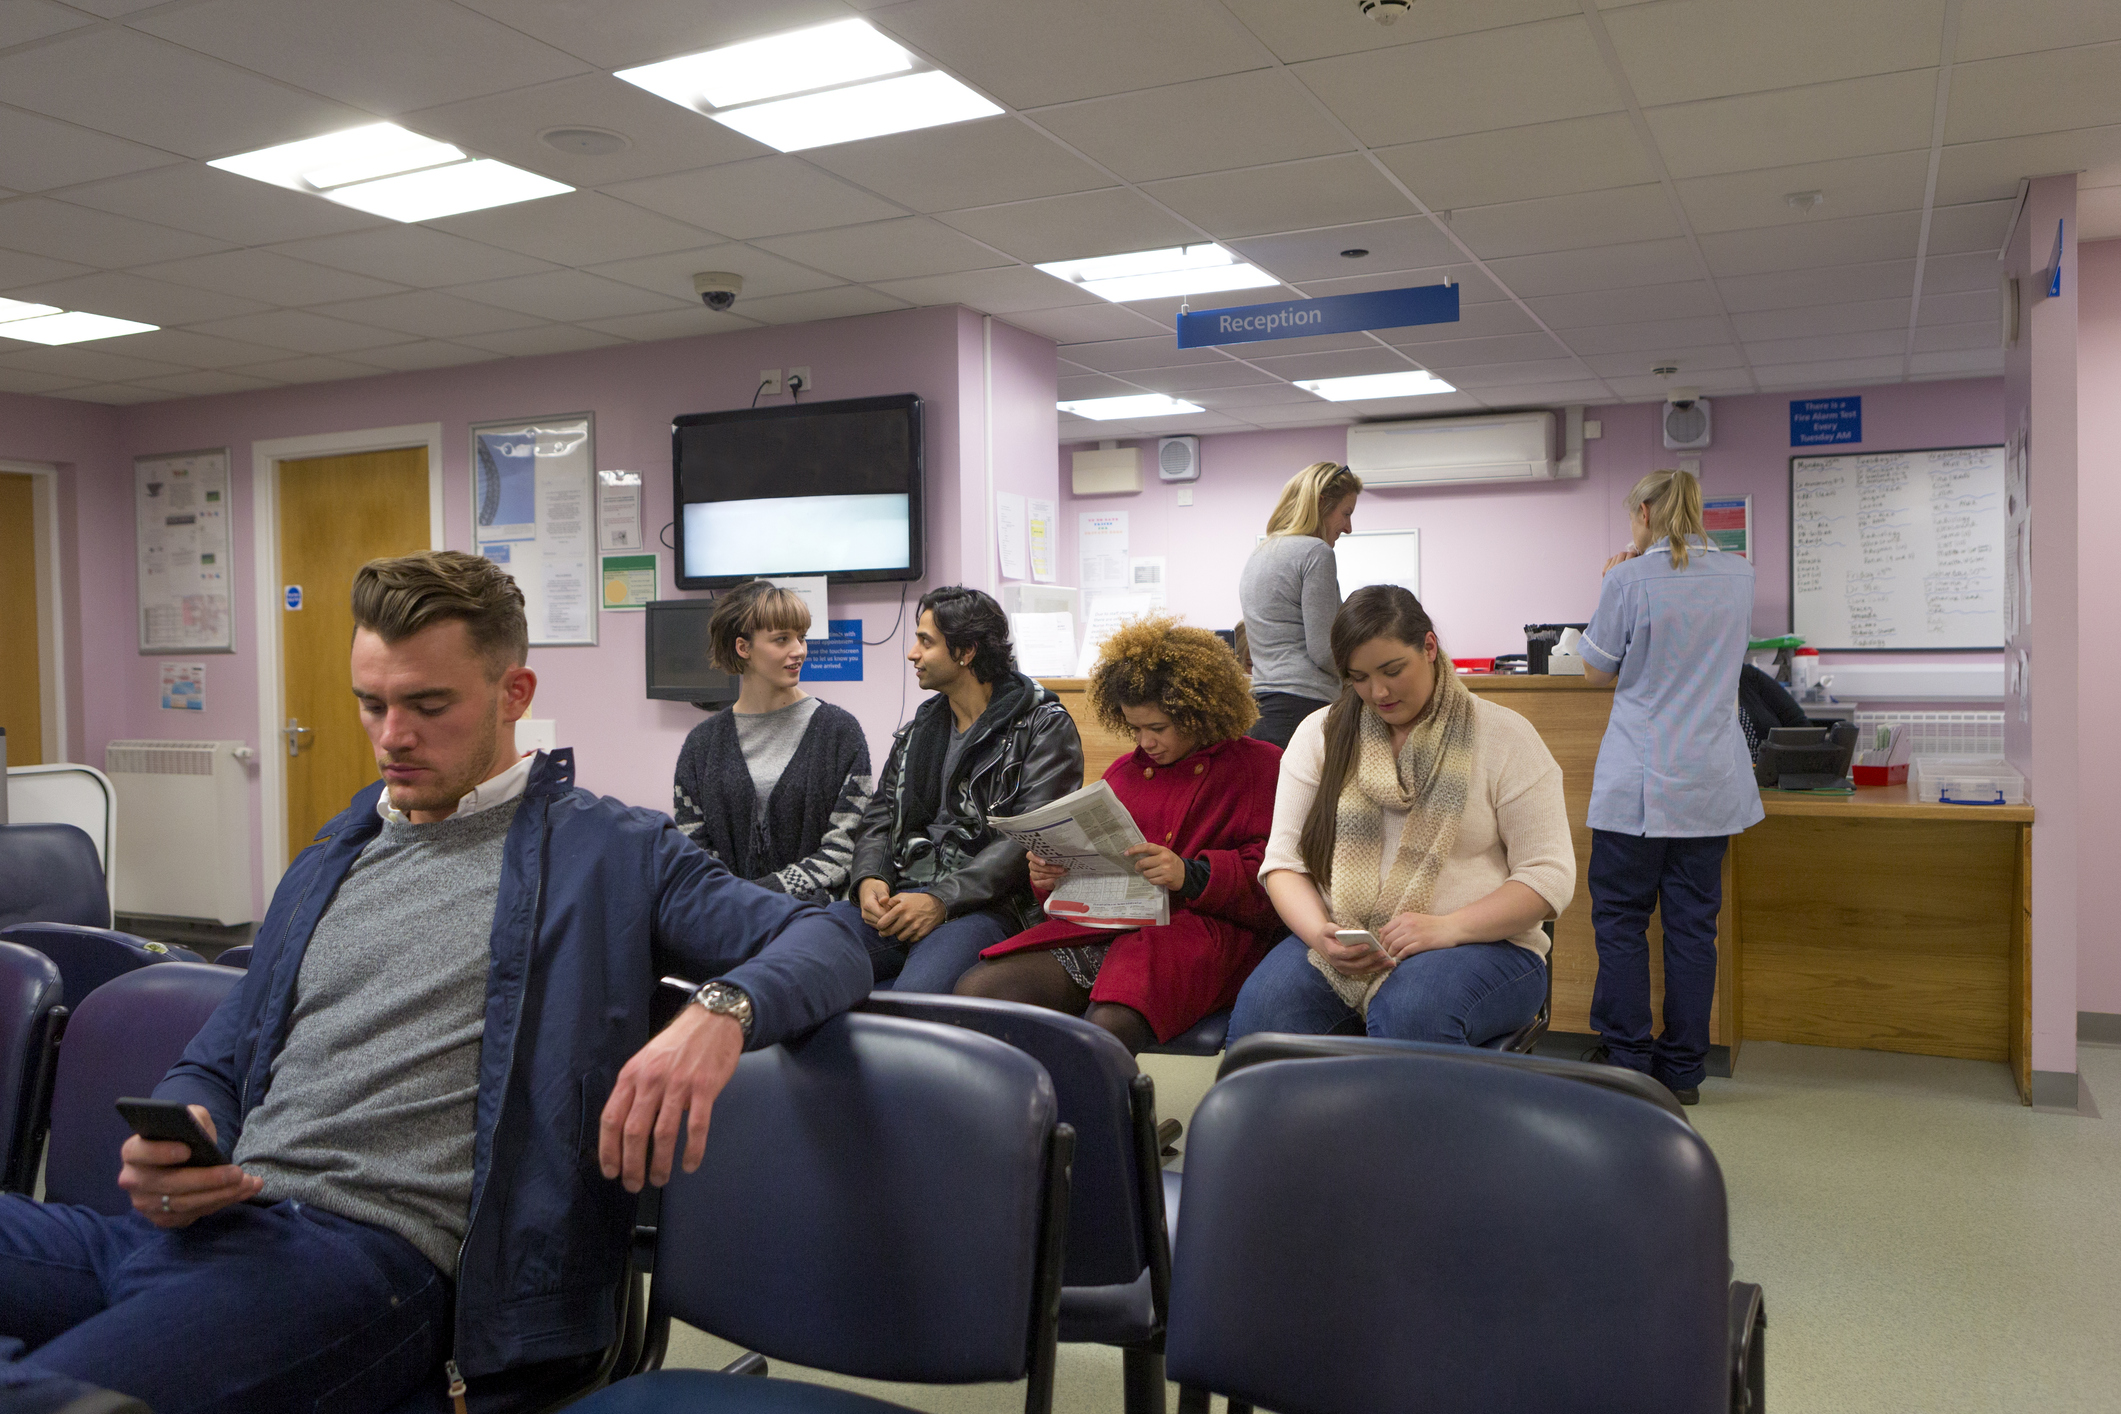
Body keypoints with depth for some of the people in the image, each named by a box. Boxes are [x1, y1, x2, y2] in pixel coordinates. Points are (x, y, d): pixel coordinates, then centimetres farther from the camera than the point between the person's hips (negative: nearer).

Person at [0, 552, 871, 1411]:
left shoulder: (610, 853, 7)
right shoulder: (327, 864, 24)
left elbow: (828, 943, 0)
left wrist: (721, 1009, -23)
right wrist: (169, 1139, 1)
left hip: (371, 1250, -6)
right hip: (201, 1229, 7)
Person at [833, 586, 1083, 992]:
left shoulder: (1044, 726, 2)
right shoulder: (918, 730, 23)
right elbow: (878, 817, 20)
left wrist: (942, 900, -19)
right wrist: (869, 879, -5)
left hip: (987, 904, -5)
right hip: (900, 897, 6)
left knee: (918, 991, -36)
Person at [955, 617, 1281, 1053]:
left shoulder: (1260, 767, 9)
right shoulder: (1124, 772, 27)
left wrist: (1191, 875, -18)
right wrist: (1052, 875, 5)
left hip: (1200, 929, -5)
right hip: (1103, 926, 6)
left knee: (1111, 1023, -38)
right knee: (976, 989, -20)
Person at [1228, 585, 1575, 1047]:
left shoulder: (1504, 736, 3)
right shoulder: (1320, 733, 11)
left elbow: (1550, 875, -2)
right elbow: (1284, 860, 8)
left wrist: (1447, 928, -18)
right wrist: (1320, 933, -14)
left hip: (1480, 942, -2)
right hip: (1337, 949, 3)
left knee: (1410, 1016, -37)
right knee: (1257, 1013, -29)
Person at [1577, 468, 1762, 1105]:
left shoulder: (1631, 580, -11)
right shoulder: (1738, 575, 5)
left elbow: (1596, 672, 0)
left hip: (1637, 784, -5)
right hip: (1710, 782, 5)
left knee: (1620, 918, 5)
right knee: (1692, 922, 9)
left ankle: (1625, 1059, 6)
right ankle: (1683, 1069, 14)